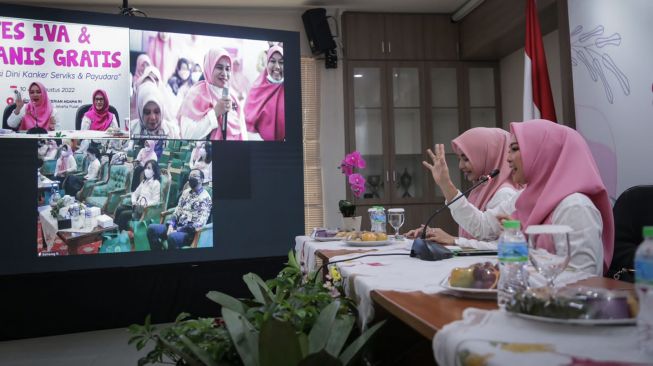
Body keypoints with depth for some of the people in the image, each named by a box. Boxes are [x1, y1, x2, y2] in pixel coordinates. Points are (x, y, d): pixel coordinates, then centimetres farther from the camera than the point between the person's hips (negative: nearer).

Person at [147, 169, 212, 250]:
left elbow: (200, 223, -18)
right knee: (152, 228, -10)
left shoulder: (205, 197, -10)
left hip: (190, 231, -7)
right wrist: (171, 225, -6)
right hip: (177, 226, 8)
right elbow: (178, 210, 14)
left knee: (173, 237, -37)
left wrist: (178, 230, -19)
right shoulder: (186, 192, 14)